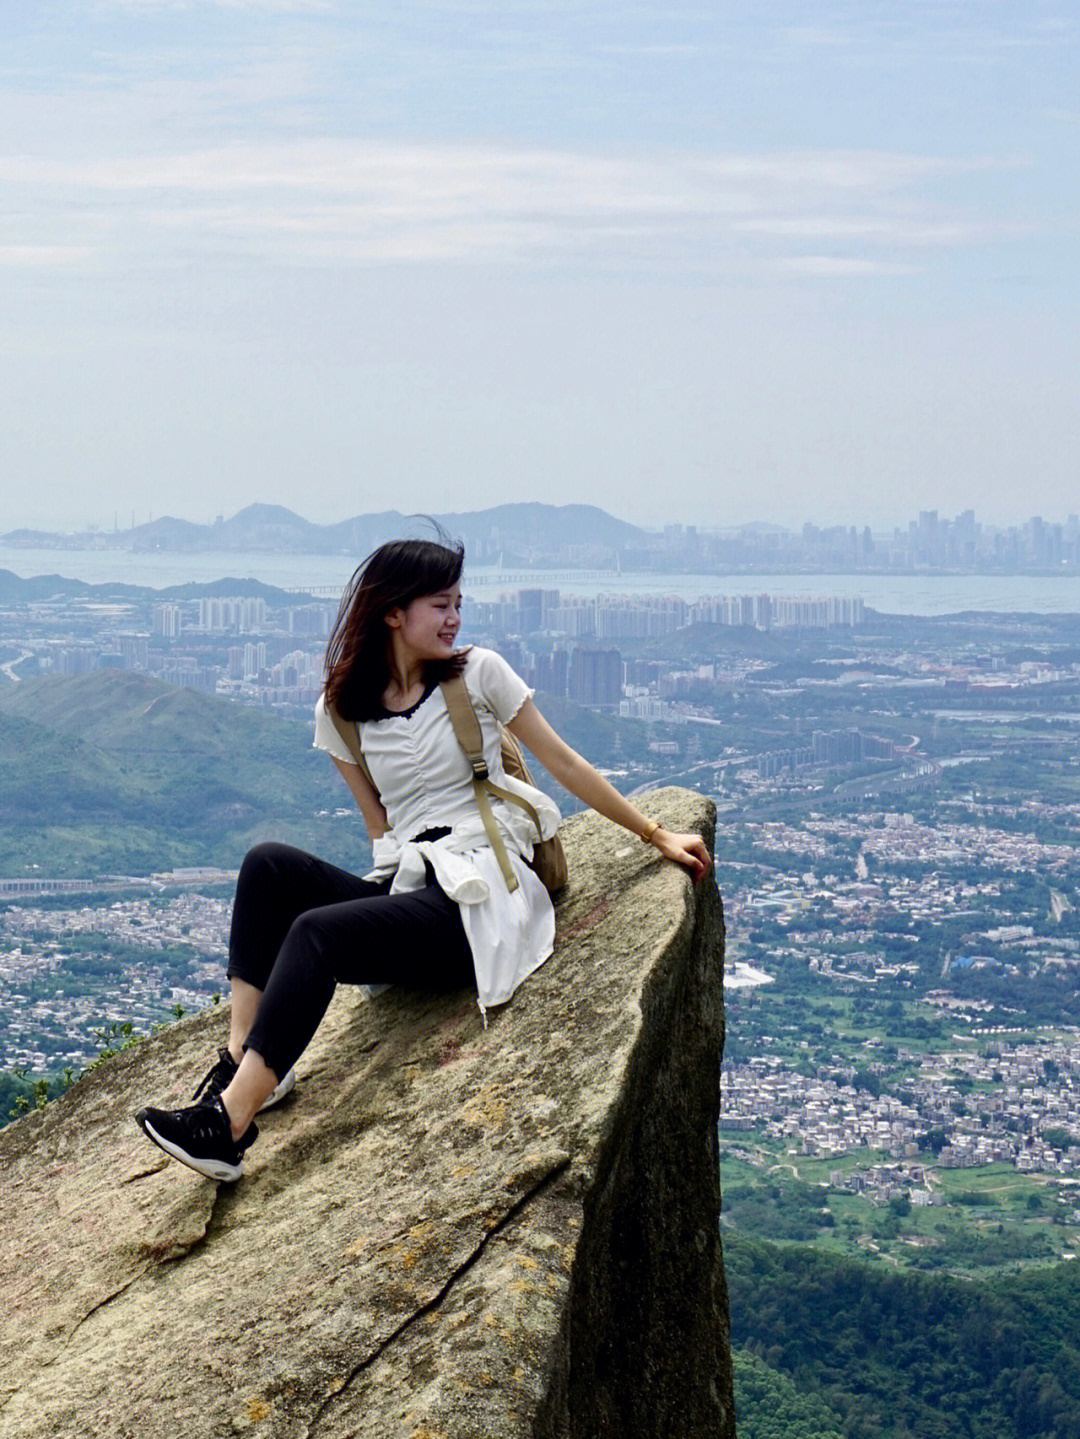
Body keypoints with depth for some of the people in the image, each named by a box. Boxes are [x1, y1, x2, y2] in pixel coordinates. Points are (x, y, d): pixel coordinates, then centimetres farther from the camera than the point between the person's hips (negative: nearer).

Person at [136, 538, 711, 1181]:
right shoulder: (342, 710, 12)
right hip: (407, 888, 5)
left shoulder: (478, 673, 4)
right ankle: (244, 1058, -25)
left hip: (481, 894, -4)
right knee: (269, 865, -19)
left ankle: (229, 1125, -36)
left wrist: (658, 835, 11)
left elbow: (565, 763, 10)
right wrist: (399, 871, 0)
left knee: (317, 931, -28)